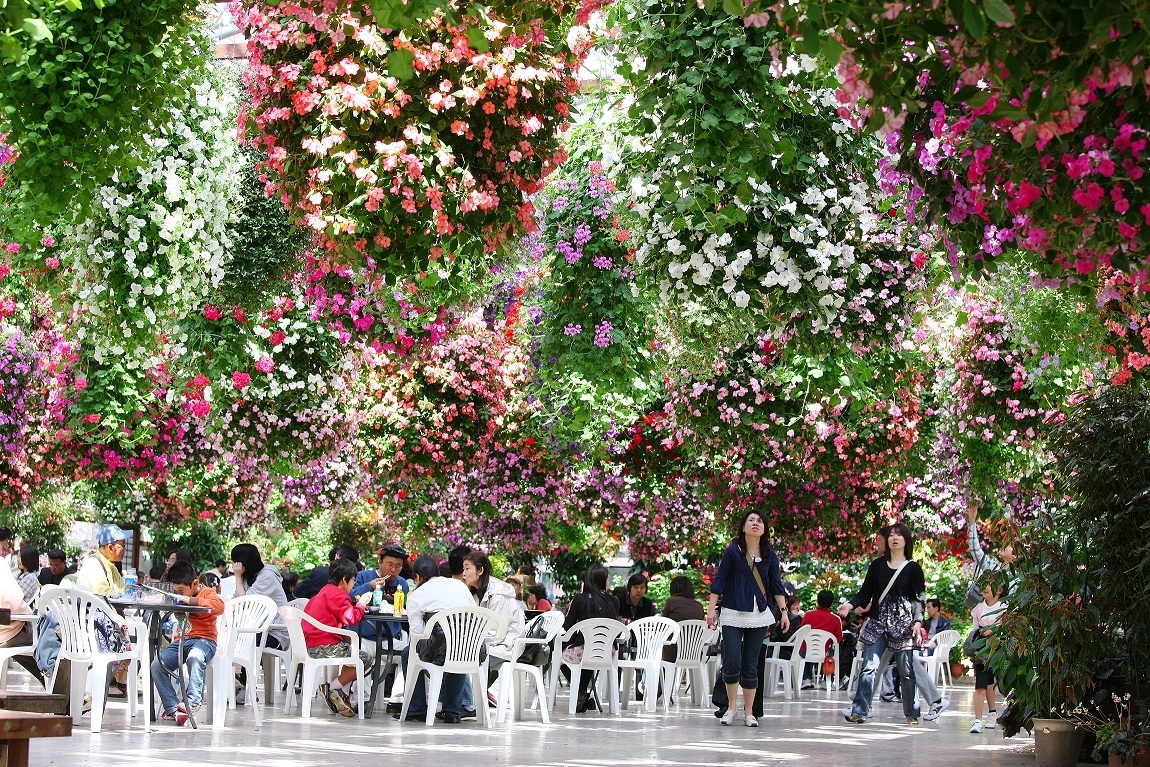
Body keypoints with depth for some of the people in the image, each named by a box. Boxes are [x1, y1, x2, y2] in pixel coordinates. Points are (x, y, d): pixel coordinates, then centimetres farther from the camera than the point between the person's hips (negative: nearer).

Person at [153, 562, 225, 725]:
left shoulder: (207, 593, 1)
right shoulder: (177, 597, 21)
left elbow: (219, 606, -20)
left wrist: (191, 600, -23)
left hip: (202, 640, -6)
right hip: (180, 641, 6)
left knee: (195, 657, -41)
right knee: (157, 665, -18)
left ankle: (193, 701, -40)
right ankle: (173, 708, -20)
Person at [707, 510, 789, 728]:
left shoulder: (769, 555, 5)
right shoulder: (733, 552, -2)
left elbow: (776, 585, 10)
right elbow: (719, 581, 0)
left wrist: (784, 611, 4)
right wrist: (711, 609, -5)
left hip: (758, 615, 2)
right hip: (733, 614, -2)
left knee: (751, 665, 4)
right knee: (731, 662, -10)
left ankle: (749, 712, 10)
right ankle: (731, 708, 7)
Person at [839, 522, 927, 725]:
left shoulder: (913, 568, 4)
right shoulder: (877, 565, 10)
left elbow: (919, 598, 0)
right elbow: (865, 593, 10)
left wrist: (918, 621, -14)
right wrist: (850, 605, -7)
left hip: (903, 624, -2)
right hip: (877, 623, 2)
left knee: (906, 670, 2)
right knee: (869, 667, -8)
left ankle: (912, 714, 13)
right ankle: (859, 711, -11)